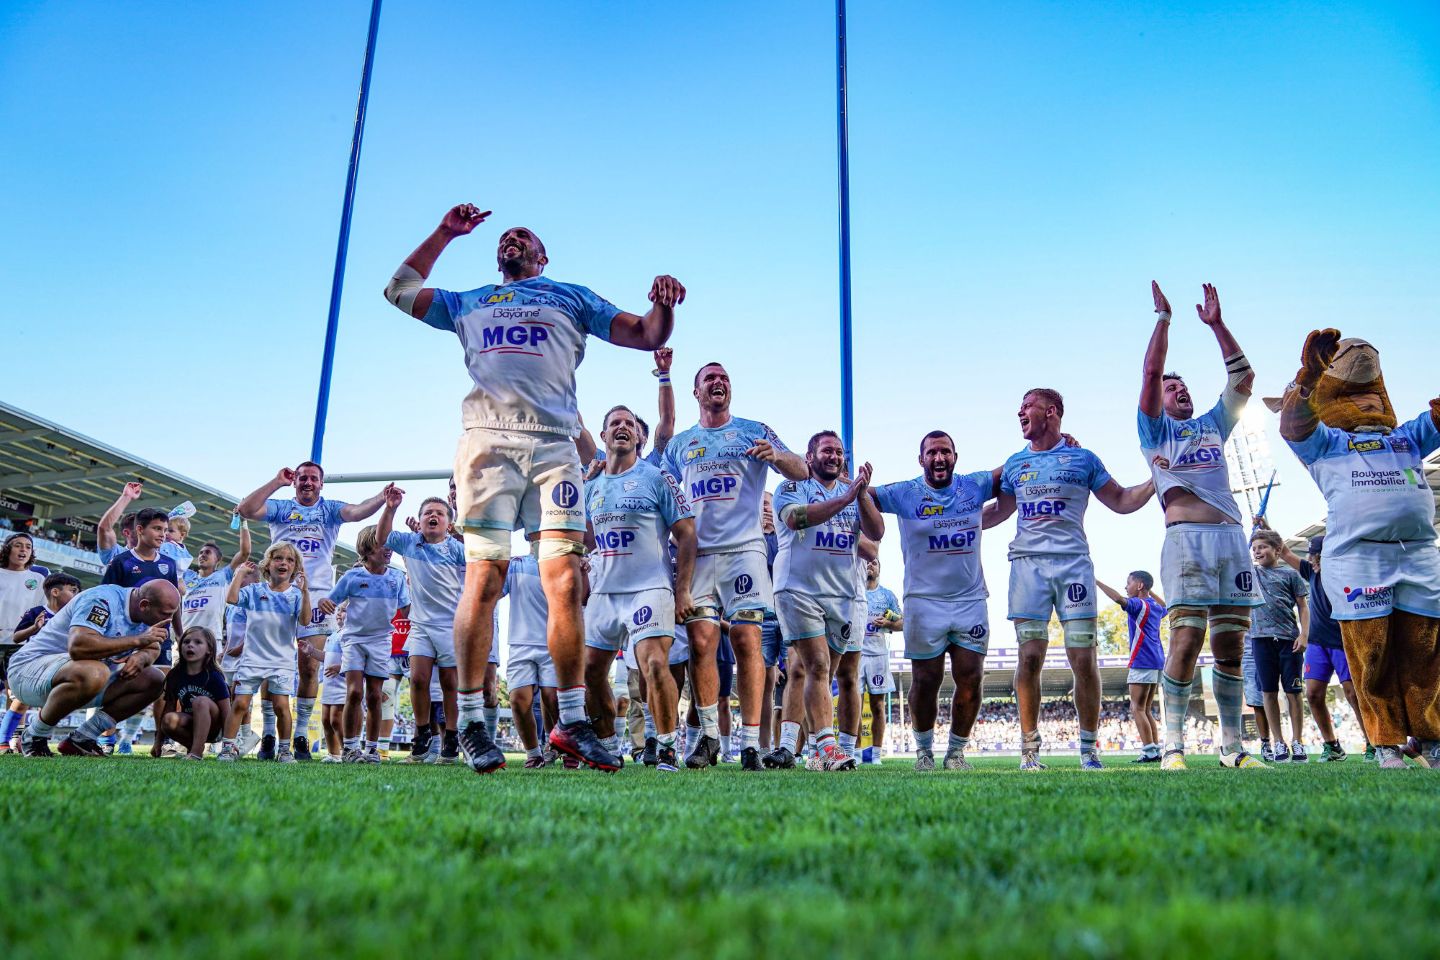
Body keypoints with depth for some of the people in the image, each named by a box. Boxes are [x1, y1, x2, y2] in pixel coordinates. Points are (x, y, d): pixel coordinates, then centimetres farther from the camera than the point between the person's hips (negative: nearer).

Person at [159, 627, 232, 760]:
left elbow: (226, 713, -13)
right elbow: (168, 709, 1)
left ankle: (196, 753, -30)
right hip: (191, 726, 3)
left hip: (213, 727, -3)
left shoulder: (214, 677, -13)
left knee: (200, 701, -32)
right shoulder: (175, 676, -3)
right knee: (169, 720, -28)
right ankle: (195, 746, -4)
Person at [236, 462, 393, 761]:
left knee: (309, 669, -2)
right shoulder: (280, 508, 12)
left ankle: (301, 735, 6)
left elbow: (356, 512, -8)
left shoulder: (330, 509, 11)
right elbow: (245, 510, -3)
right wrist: (276, 482, -3)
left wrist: (382, 497, -28)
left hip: (316, 594, 0)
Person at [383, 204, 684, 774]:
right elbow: (400, 289, 37)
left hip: (554, 446, 0)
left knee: (565, 582, -10)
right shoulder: (468, 303, 30)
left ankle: (572, 721, -4)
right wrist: (445, 233, 34)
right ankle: (471, 721, -1)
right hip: (488, 442, 1)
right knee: (483, 582, -8)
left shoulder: (571, 298, 26)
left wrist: (663, 305, -2)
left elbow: (648, 336, 20)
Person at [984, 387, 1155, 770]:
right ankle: (1029, 748, 3)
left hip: (1073, 562, -1)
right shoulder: (1015, 464, 16)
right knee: (1030, 658, -4)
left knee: (1084, 659, -3)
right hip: (1028, 563, 2)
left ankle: (1089, 749, 9)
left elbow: (1122, 501, 14)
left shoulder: (1082, 459, 10)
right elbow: (998, 513, 25)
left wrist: (1157, 480, 2)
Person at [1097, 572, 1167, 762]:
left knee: (1137, 709, -7)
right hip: (1157, 663, 9)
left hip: (1142, 662, -9)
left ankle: (1149, 752, -12)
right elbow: (1165, 607, 42)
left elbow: (1119, 599, -30)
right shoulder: (1155, 607, 16)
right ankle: (1156, 751, 11)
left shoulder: (1138, 604, -9)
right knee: (1146, 710, 13)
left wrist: (1096, 582, -27)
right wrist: (1151, 592, 41)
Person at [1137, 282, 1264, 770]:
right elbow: (1151, 373, 3)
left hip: (1231, 538, 5)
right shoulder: (1155, 430, 14)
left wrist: (1216, 323, 18)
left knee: (1230, 646, 2)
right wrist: (1163, 318, 7)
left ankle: (1233, 747, 8)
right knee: (1185, 642, -13)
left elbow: (1243, 377, 21)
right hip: (1186, 538, -4)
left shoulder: (1212, 425, 27)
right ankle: (1173, 746, -8)